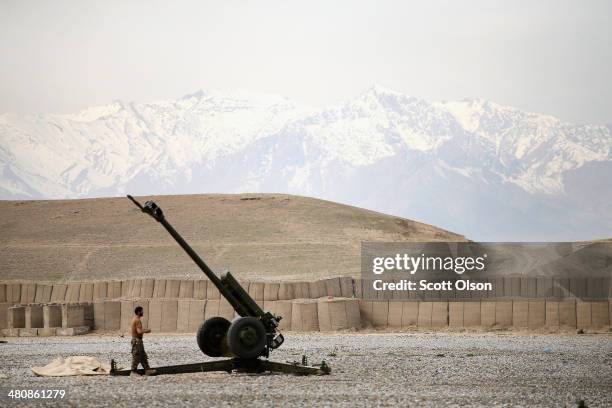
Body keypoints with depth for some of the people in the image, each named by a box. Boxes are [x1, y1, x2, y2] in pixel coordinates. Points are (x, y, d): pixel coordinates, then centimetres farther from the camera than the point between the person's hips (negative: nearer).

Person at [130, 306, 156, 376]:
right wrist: (147, 331, -10)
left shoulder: (135, 319, 14)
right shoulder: (137, 320, -18)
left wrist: (145, 330, 14)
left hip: (138, 340, 10)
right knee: (136, 356, -4)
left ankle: (147, 370, 15)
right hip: (137, 340, -10)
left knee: (143, 356, 12)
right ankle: (133, 372, 1)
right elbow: (139, 331, -25)